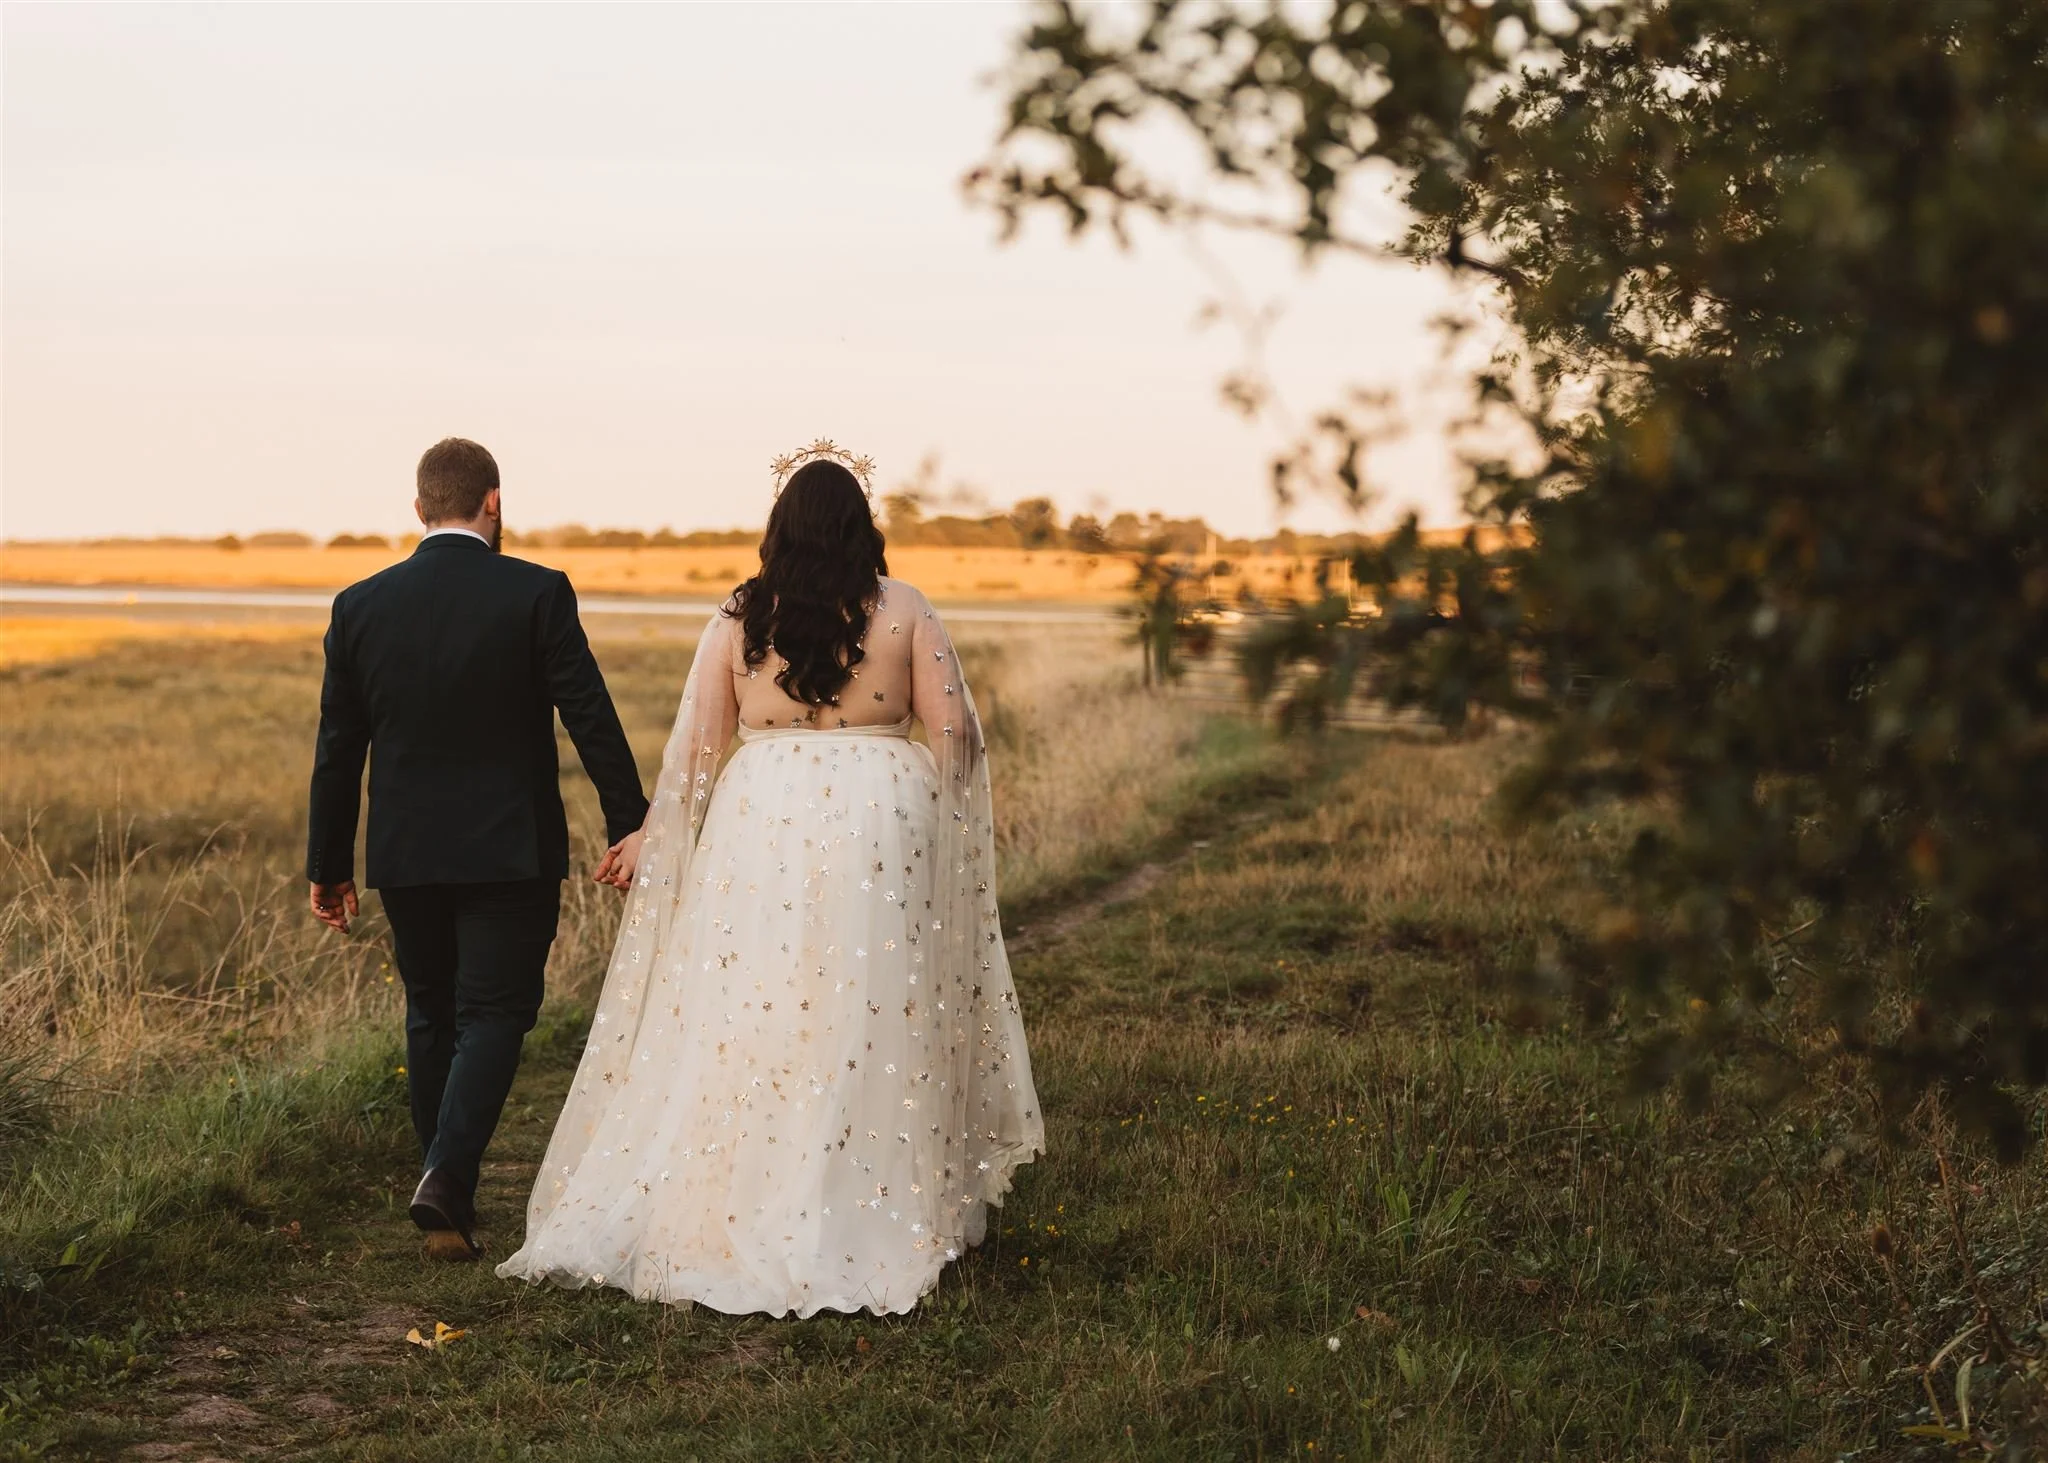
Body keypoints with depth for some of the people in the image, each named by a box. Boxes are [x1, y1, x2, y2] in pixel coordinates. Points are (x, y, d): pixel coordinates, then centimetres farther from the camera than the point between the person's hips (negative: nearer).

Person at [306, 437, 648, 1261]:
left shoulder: (360, 606, 1)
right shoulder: (536, 594, -9)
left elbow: (337, 749, 5)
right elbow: (590, 720, -10)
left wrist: (328, 867, 12)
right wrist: (630, 826, -1)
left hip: (404, 854, 3)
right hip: (510, 852, -3)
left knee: (432, 1016, 17)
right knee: (493, 1015, 2)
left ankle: (450, 1190, 23)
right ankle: (446, 1177, -16)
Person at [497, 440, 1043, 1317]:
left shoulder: (740, 618, 2)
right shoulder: (903, 610, 0)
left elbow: (694, 745, 3)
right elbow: (954, 731, -2)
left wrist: (648, 840, 12)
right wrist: (952, 826, 13)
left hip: (762, 824, 1)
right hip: (880, 823, 0)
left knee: (745, 1024, 6)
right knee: (868, 1024, 5)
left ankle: (739, 1219, 9)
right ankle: (873, 1225, 9)